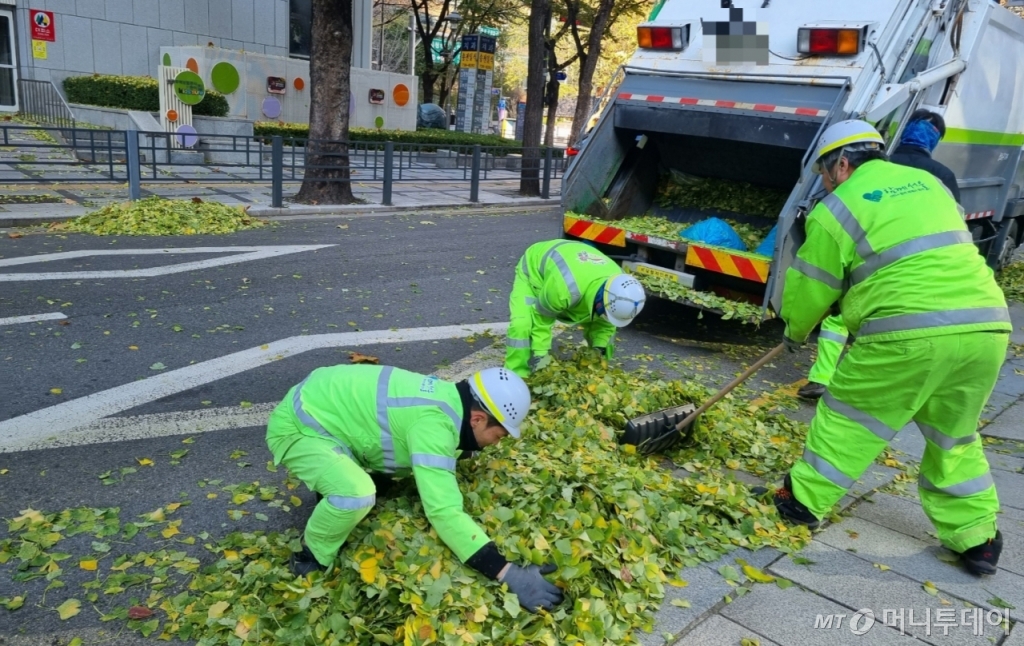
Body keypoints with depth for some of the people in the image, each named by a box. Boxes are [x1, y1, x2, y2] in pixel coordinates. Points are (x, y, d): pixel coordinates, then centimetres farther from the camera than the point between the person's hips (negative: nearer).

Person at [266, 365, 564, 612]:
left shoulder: (451, 397, -3)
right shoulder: (433, 424, -32)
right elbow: (444, 512, -37)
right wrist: (509, 574, -37)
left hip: (324, 404, 9)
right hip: (296, 427, -9)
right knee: (357, 493, -32)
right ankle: (312, 560, -3)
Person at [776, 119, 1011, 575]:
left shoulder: (838, 209, 2)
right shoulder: (928, 183, 23)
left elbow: (810, 288, 6)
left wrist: (795, 332, 27)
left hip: (911, 333, -6)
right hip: (985, 326, 6)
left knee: (848, 417, 13)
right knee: (954, 436, 22)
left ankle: (804, 500, 23)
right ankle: (976, 538, 27)